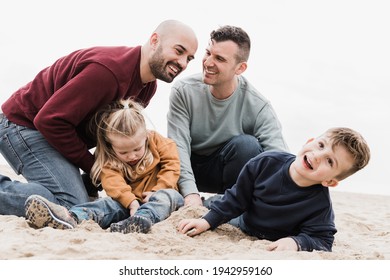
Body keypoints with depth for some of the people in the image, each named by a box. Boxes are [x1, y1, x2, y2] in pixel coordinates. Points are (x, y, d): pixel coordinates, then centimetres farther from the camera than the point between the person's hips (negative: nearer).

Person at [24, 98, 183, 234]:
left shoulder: (157, 141, -1)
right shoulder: (108, 161, -2)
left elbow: (172, 164, -5)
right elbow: (113, 182, -19)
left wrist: (157, 191, -17)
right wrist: (131, 201, -37)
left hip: (157, 196, 0)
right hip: (127, 199, 0)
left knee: (169, 195, -32)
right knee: (110, 203, -28)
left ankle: (141, 220, -60)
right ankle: (72, 218, -54)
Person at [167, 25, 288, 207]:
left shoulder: (258, 107, -21)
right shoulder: (183, 91, -16)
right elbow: (178, 145, -22)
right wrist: (190, 192, -36)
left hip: (226, 170, -1)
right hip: (188, 167, 1)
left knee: (247, 144, -32)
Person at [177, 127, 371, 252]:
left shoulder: (321, 204, -35)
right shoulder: (268, 163, -28)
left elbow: (322, 240, -29)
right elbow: (237, 198, -16)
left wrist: (296, 242, -50)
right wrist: (208, 220, -20)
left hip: (274, 242, -1)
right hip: (244, 224, 2)